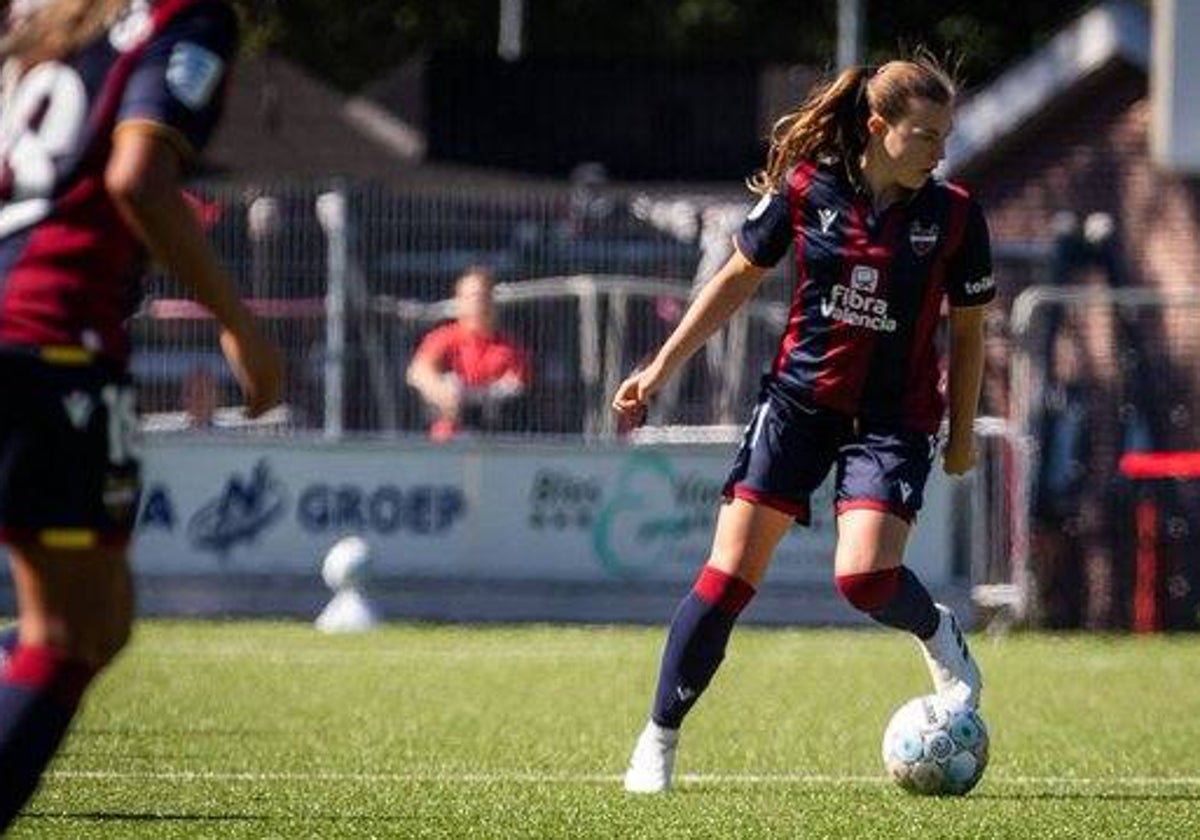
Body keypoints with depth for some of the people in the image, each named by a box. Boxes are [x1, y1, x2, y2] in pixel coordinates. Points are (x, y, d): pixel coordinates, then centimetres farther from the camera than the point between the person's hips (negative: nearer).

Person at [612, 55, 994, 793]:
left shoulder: (954, 215, -7)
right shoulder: (806, 190, -7)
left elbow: (968, 328, 6)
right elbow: (741, 277, 7)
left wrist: (963, 434, 11)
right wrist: (662, 370, 6)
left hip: (895, 417, -1)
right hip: (800, 398, 1)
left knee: (864, 577, -22)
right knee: (731, 572, -6)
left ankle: (938, 634, 14)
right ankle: (659, 740, 5)